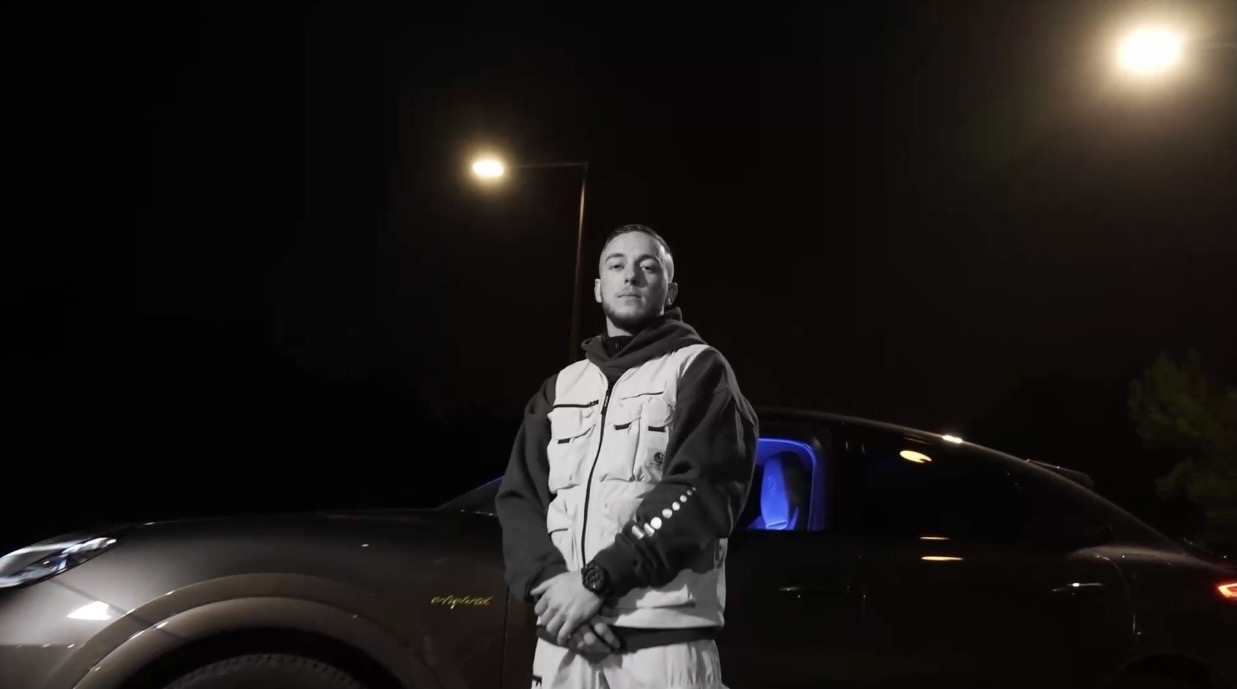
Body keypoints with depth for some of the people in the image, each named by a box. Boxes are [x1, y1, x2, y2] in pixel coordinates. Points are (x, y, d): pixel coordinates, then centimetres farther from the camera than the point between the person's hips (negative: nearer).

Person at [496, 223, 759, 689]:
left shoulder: (699, 369, 4)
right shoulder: (560, 387, 18)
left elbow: (703, 489, -10)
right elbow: (518, 499, 9)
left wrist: (596, 579, -16)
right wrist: (551, 584, -10)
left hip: (663, 641, -4)